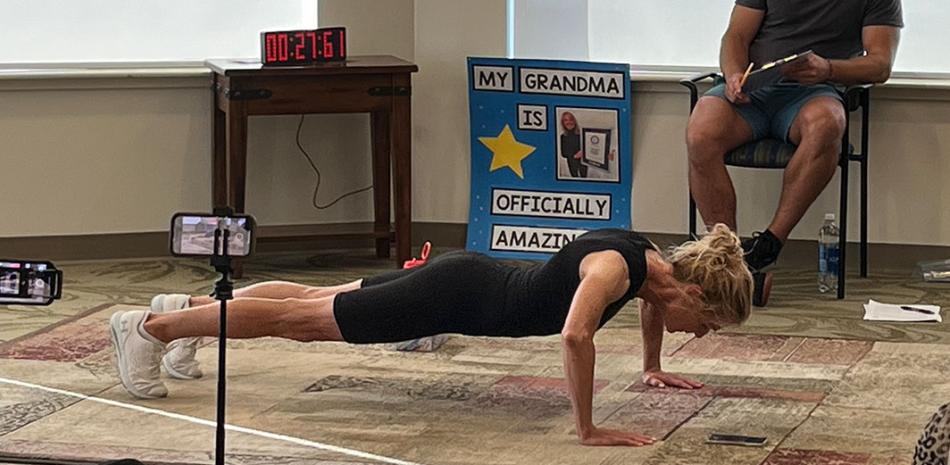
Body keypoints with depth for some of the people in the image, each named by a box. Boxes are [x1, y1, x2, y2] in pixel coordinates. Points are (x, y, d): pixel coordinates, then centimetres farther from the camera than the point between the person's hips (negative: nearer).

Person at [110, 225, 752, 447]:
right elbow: (575, 335, -47)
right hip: (457, 296, -8)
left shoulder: (655, 262, -3)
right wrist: (589, 430, -40)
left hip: (471, 278, 8)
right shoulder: (614, 267, -30)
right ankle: (150, 326, 9)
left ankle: (191, 307, 35)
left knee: (315, 299, 21)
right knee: (298, 320, 0)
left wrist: (653, 367, 25)